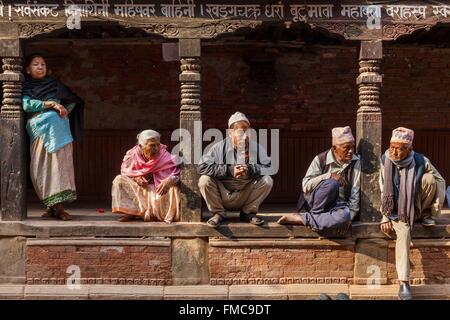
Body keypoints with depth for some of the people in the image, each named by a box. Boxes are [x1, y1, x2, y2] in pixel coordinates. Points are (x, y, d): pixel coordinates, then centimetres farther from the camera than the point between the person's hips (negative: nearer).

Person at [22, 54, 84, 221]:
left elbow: (73, 100, 21)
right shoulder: (26, 87, 16)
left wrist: (66, 110, 3)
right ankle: (52, 205, 2)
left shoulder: (54, 84, 19)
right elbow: (26, 104, -3)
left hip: (57, 127, 0)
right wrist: (51, 103, -10)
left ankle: (58, 206, -12)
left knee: (58, 164, -11)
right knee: (41, 168, -6)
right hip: (38, 130, 1)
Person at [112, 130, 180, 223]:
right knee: (119, 180, -17)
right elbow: (124, 170, 4)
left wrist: (170, 180, -39)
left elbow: (177, 173, -17)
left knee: (173, 188, -29)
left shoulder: (165, 157, -16)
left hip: (158, 188, -2)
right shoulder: (132, 155, -11)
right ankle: (131, 212, -15)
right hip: (136, 189, 2)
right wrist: (135, 178, -17)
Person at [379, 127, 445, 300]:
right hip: (397, 210, 0)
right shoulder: (386, 161, -11)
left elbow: (440, 181, -3)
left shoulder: (421, 162, -15)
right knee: (403, 232, -32)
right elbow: (383, 191, -4)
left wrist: (435, 210, -6)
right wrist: (386, 217, -8)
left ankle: (426, 215, -3)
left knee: (429, 178, -23)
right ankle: (404, 283, -33)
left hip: (417, 207, 0)